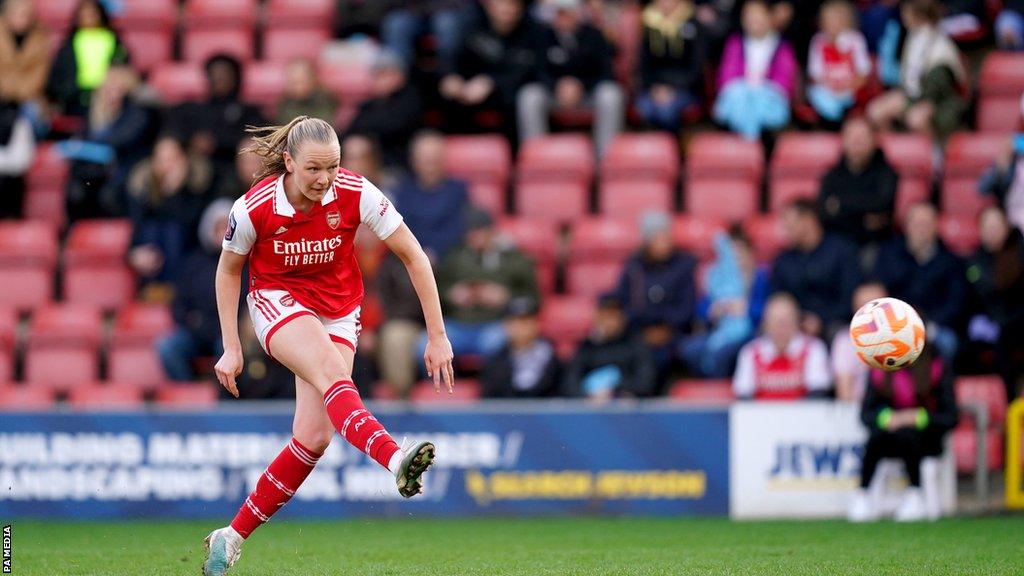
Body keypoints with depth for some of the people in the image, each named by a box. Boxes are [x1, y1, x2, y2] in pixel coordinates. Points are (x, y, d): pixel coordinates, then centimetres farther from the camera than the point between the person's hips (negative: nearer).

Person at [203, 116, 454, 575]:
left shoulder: (355, 194, -18)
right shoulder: (253, 208, -18)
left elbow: (412, 256, -10)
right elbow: (228, 270, 1)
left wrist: (437, 336, -11)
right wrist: (231, 347, -2)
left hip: (338, 312, 3)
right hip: (277, 302, -3)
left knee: (314, 437, -10)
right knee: (332, 373, -35)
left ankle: (234, 535, 4)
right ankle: (395, 460, -61)